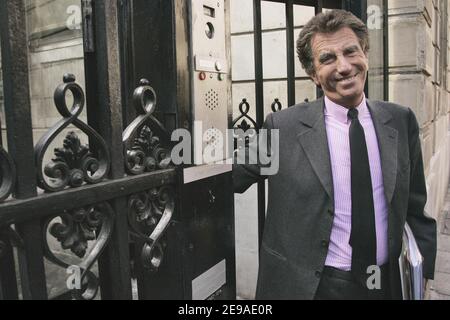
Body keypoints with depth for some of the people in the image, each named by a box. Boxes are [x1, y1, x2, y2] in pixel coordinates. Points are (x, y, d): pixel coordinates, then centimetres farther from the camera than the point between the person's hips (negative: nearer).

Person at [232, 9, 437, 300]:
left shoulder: (402, 121, -2)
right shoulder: (283, 127, -12)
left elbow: (414, 207, 5)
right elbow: (231, 179, -1)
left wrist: (422, 273, 1)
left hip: (386, 285, 3)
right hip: (308, 286, -2)